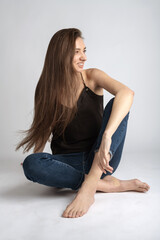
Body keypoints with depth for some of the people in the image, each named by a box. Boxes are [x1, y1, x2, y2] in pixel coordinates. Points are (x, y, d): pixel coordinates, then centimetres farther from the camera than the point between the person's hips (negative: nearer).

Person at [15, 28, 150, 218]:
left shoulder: (92, 77, -4)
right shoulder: (47, 90, 1)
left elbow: (127, 93, -24)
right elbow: (44, 128, 9)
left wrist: (106, 136, -39)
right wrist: (34, 159, -6)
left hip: (100, 159, 0)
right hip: (69, 160, 1)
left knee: (116, 104, -23)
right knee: (31, 164, -30)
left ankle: (88, 187, -34)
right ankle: (109, 184, -22)